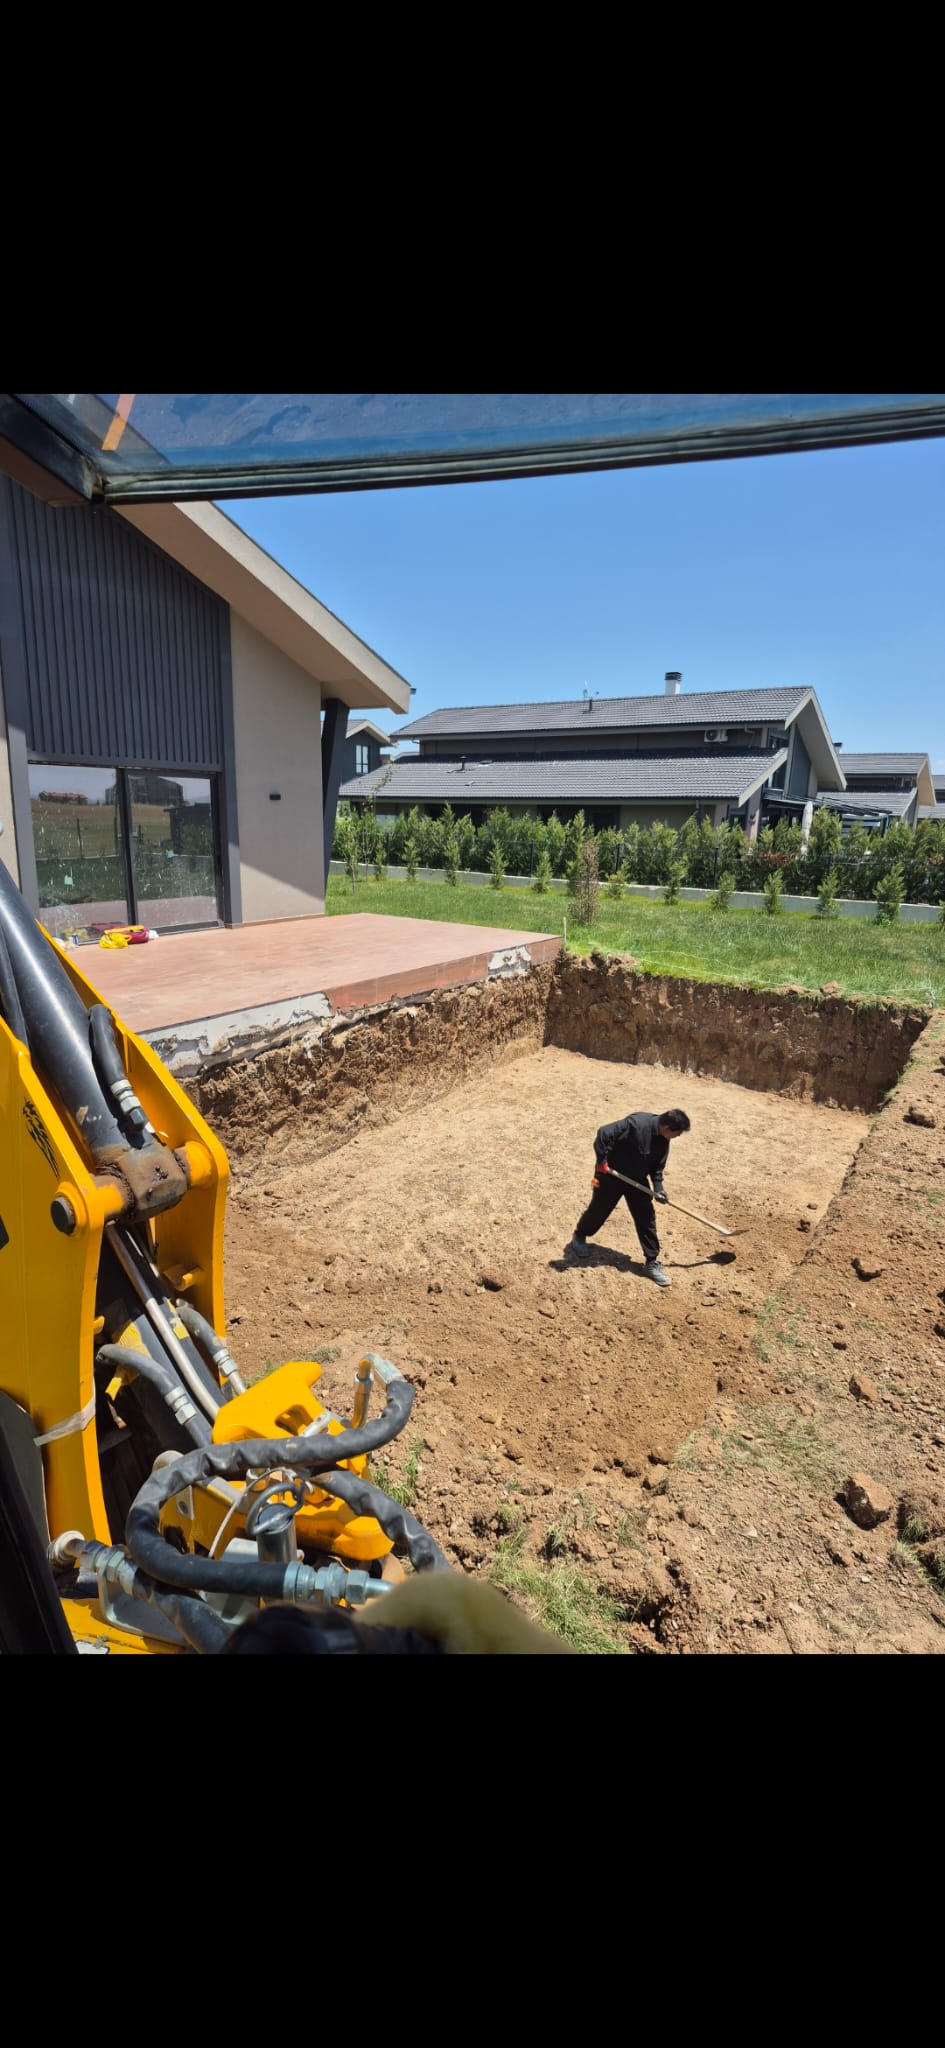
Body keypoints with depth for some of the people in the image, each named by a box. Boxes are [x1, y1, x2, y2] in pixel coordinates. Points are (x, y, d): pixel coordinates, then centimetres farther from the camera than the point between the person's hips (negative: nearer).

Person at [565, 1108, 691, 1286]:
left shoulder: (663, 1140, -7)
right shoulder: (636, 1124, -33)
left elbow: (657, 1166, 5)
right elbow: (604, 1133, -34)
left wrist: (658, 1187, -10)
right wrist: (601, 1160, -31)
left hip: (637, 1179, 6)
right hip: (610, 1174, -6)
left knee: (646, 1218, 2)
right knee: (598, 1210, 12)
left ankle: (652, 1263, 12)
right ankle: (579, 1237, 41)